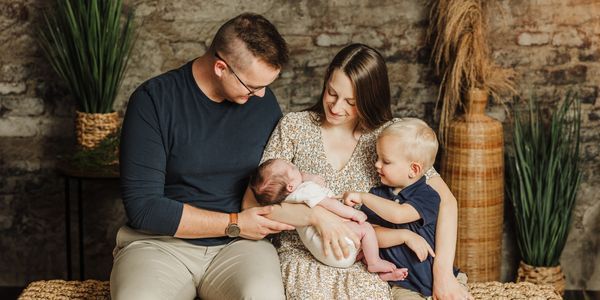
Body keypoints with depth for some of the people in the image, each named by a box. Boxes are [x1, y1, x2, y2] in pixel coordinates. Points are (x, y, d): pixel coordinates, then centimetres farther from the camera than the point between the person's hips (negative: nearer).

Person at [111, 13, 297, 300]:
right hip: (161, 242, -2)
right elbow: (143, 207, -13)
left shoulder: (263, 100, 3)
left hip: (238, 244, 2)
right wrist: (234, 223, -13)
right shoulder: (153, 100, -9)